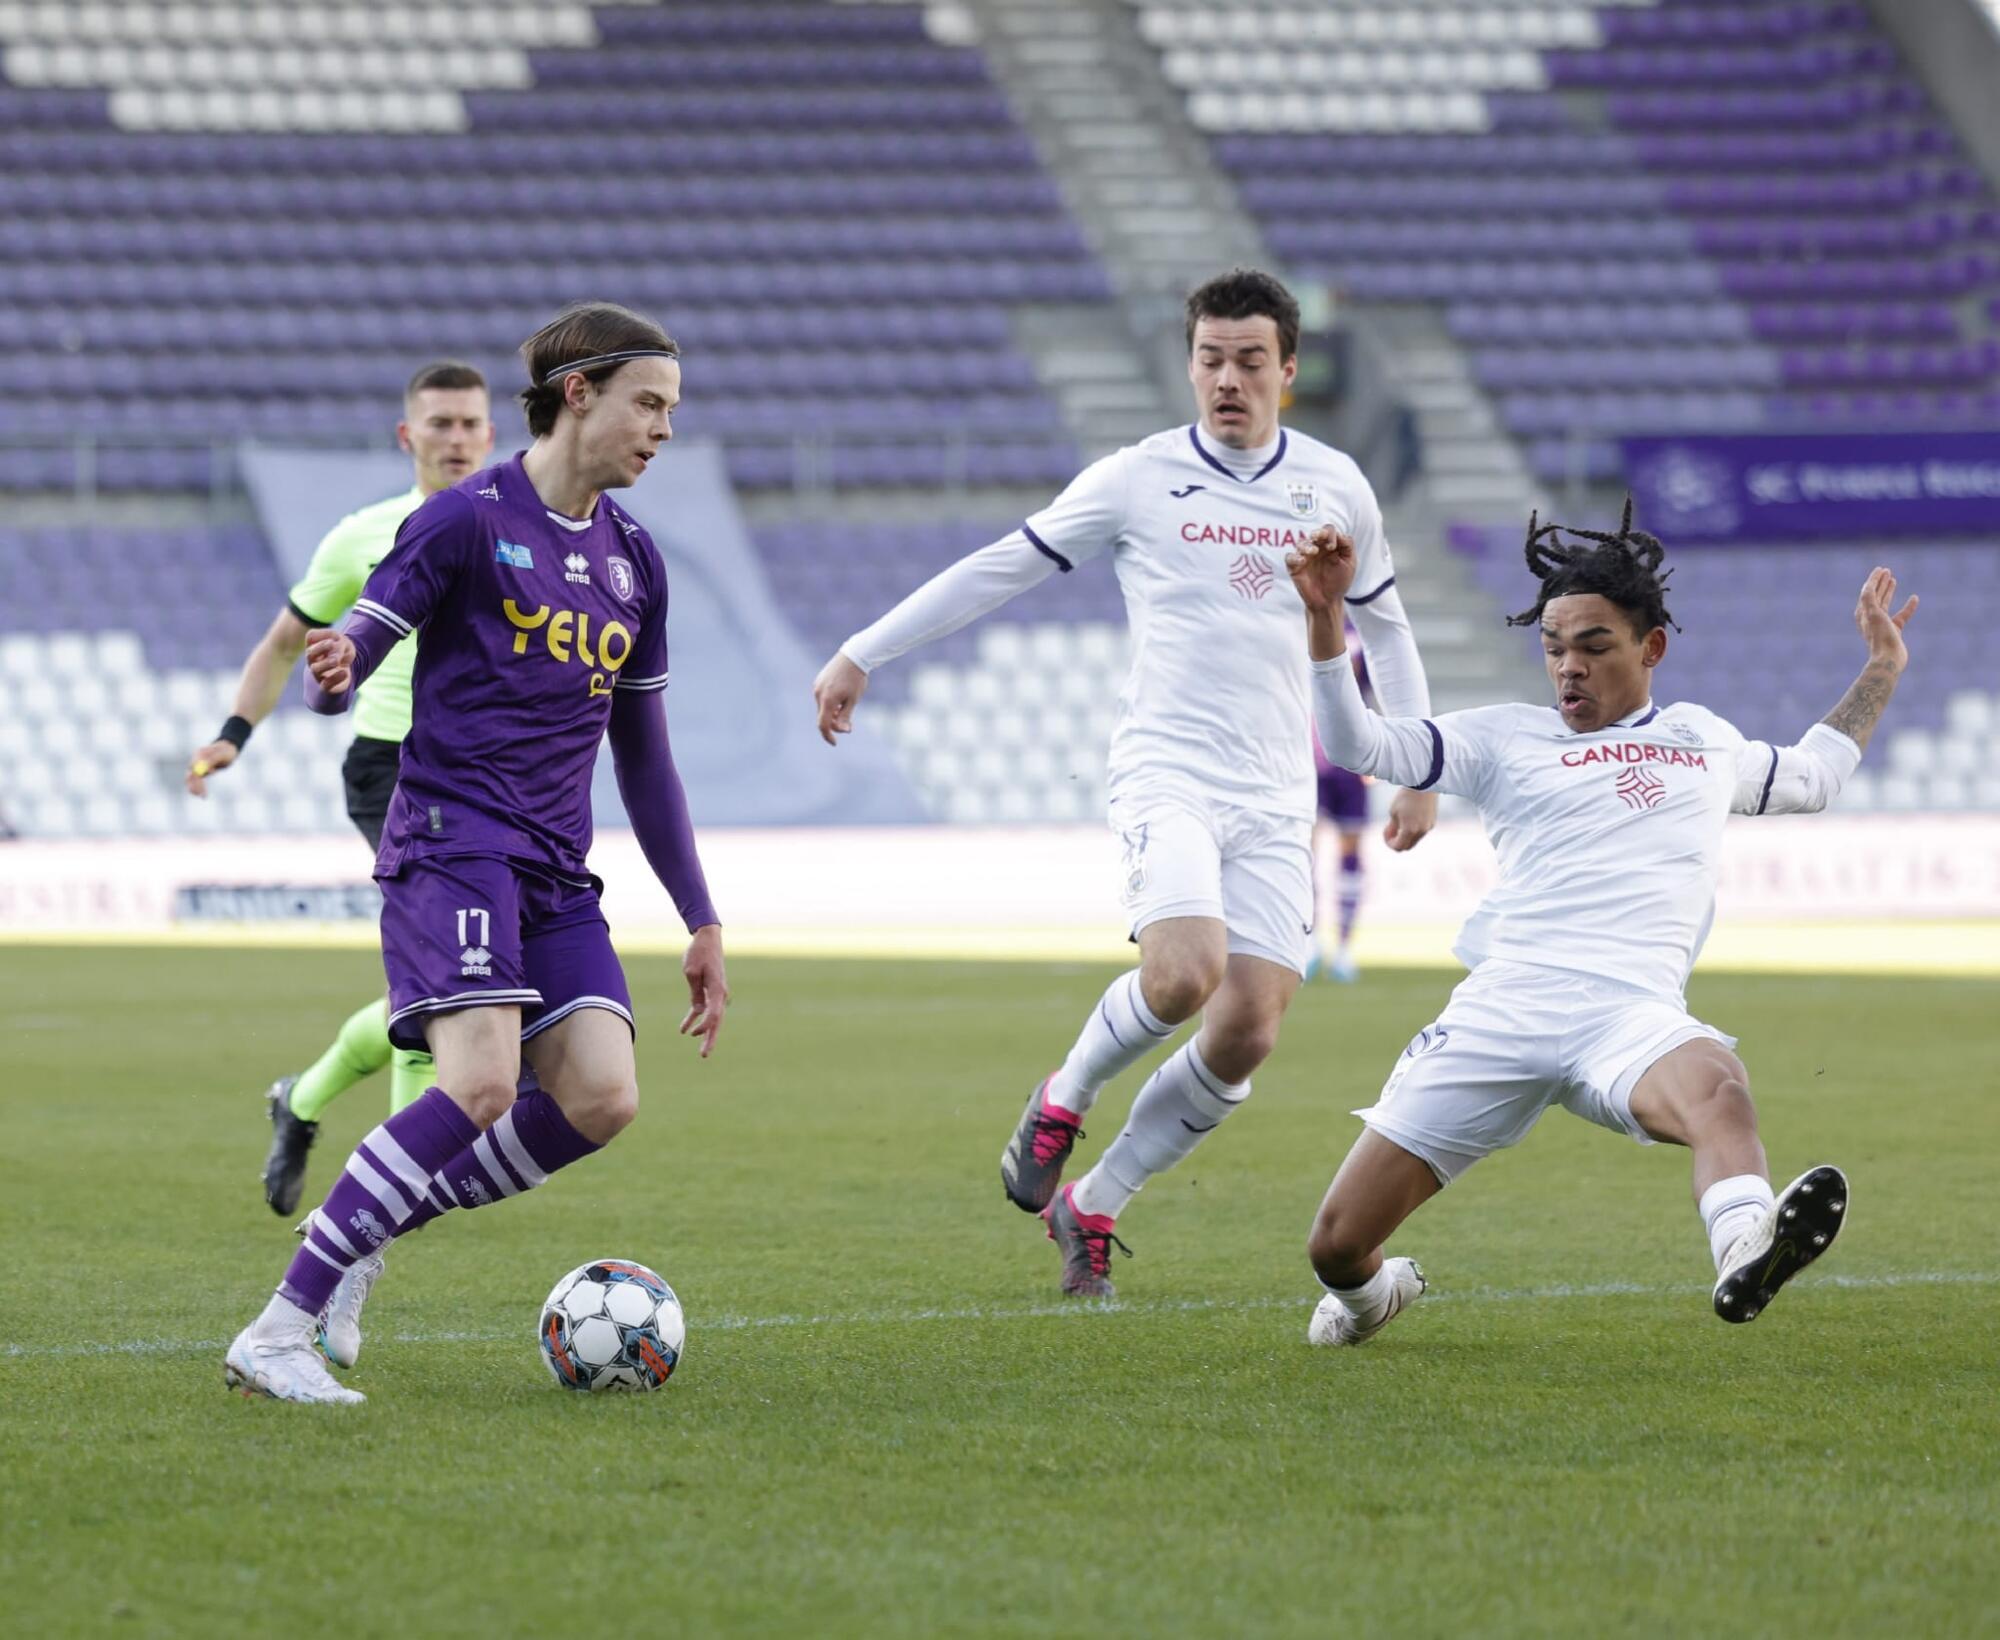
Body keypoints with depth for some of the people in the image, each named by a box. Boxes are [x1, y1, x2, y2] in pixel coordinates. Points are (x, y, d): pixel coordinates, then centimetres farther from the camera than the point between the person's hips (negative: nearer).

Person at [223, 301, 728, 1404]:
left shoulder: (633, 561, 16)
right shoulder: (470, 518, -4)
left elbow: (644, 760, 22)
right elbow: (364, 640, -6)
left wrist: (700, 921, 21)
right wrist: (333, 671, -32)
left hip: (555, 871, 7)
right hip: (450, 843, -7)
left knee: (601, 1097, -13)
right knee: (481, 1082, -25)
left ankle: (362, 1236, 4)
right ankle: (276, 1333, -20)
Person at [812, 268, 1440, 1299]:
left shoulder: (1335, 489, 8)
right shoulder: (1138, 481, -1)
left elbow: (1383, 625, 23)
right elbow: (999, 570, 6)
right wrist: (863, 654, 6)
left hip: (1274, 799, 4)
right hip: (1165, 776, -3)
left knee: (1248, 1035, -7)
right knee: (1186, 972, -28)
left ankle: (1092, 1205, 10)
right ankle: (1064, 1096, 2)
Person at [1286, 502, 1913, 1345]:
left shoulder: (1705, 738, 26)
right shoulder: (1506, 737, 16)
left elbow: (1811, 776, 46)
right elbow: (1356, 742, 7)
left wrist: (1882, 669, 43)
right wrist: (1325, 615, -5)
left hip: (1631, 1015, 0)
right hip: (1502, 1011, 0)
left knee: (1716, 1085, -40)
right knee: (1337, 1245, -4)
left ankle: (1746, 1257, -67)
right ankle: (1377, 1292, 32)